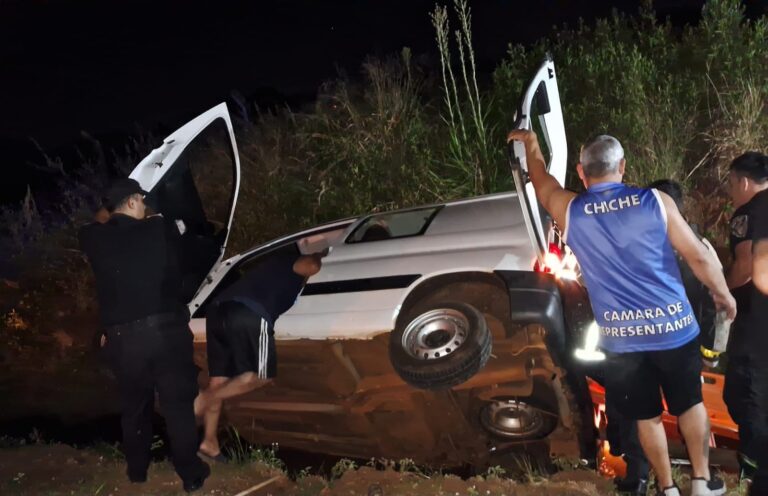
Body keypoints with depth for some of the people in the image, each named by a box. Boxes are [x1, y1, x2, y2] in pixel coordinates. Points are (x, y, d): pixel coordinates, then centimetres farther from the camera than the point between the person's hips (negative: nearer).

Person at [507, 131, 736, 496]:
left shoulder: (570, 211, -4)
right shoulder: (656, 202, -8)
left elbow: (541, 183, 17)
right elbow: (698, 256, -4)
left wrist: (531, 143, 34)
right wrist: (723, 294, 13)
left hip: (620, 336, 0)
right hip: (672, 326, 0)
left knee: (646, 416, 15)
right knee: (690, 404, 20)